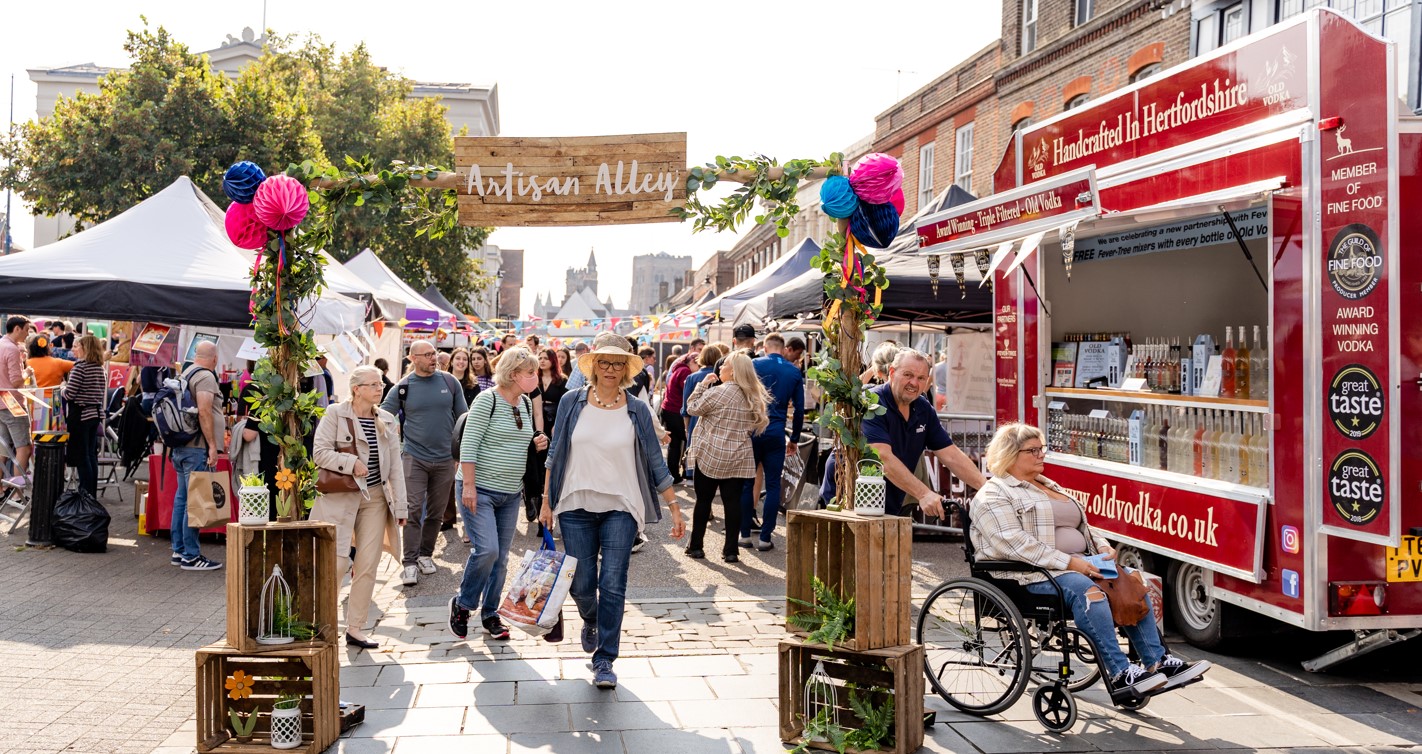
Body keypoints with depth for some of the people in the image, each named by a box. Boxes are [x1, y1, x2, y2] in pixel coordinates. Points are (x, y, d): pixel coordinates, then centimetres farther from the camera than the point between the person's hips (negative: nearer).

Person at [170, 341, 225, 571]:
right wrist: (212, 445, -20)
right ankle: (191, 556, -5)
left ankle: (178, 551, 19)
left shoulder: (185, 374, 17)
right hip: (197, 448, -10)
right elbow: (204, 411, -22)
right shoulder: (205, 376, -12)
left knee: (182, 498, 13)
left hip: (181, 446, 10)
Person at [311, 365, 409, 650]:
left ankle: (355, 628, 12)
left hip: (376, 498, 5)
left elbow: (395, 465, 9)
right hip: (340, 497, -5)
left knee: (368, 565, 3)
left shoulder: (387, 420, 9)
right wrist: (352, 463, -19)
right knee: (338, 562, -9)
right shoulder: (335, 414, -5)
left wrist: (400, 505, 5)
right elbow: (319, 452, -10)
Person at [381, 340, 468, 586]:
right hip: (414, 457, -2)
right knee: (413, 511, -8)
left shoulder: (449, 381, 4)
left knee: (436, 513, 11)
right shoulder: (403, 387, -2)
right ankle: (410, 564, -6)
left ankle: (426, 554, 26)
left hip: (444, 458, 2)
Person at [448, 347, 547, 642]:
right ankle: (462, 604, 6)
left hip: (511, 493, 7)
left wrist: (536, 444, 2)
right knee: (486, 549, -16)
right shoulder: (487, 400, -12)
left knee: (500, 556, 9)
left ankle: (490, 613, 23)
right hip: (479, 489, -7)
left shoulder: (526, 404, 10)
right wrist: (468, 485, -20)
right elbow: (468, 445, -15)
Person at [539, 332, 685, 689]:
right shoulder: (572, 403, 1)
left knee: (613, 586, -6)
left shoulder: (637, 411, -1)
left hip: (620, 508, -1)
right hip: (576, 506, 1)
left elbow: (655, 463, 4)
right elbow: (556, 454, 8)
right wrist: (546, 502, 7)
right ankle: (591, 621, 41)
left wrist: (675, 509, 3)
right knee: (581, 585, 7)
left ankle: (604, 660, 6)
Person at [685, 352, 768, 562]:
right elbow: (756, 425, 17)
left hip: (711, 456, -4)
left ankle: (695, 546, 14)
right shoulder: (754, 396, 7)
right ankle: (731, 550, 5)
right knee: (733, 501, 4)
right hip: (739, 459, 4)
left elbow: (693, 408, -2)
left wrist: (703, 384, 4)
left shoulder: (718, 392, -13)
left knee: (703, 500, 7)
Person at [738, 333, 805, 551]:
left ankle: (745, 534, 10)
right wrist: (794, 439, 17)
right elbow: (799, 409, 8)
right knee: (773, 485, 5)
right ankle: (765, 537, 3)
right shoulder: (795, 372, 6)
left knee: (746, 482, 8)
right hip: (776, 433, 1)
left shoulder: (754, 365, 0)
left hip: (752, 430, -1)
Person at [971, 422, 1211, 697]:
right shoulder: (994, 495, -3)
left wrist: (1103, 548, 5)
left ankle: (1157, 662, -12)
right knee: (1086, 590, -34)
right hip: (1033, 573, -9)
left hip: (1080, 564, 9)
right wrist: (1069, 562, -22)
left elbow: (1083, 527, 28)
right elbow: (1015, 543, -17)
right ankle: (1119, 674, -34)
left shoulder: (1049, 486, 26)